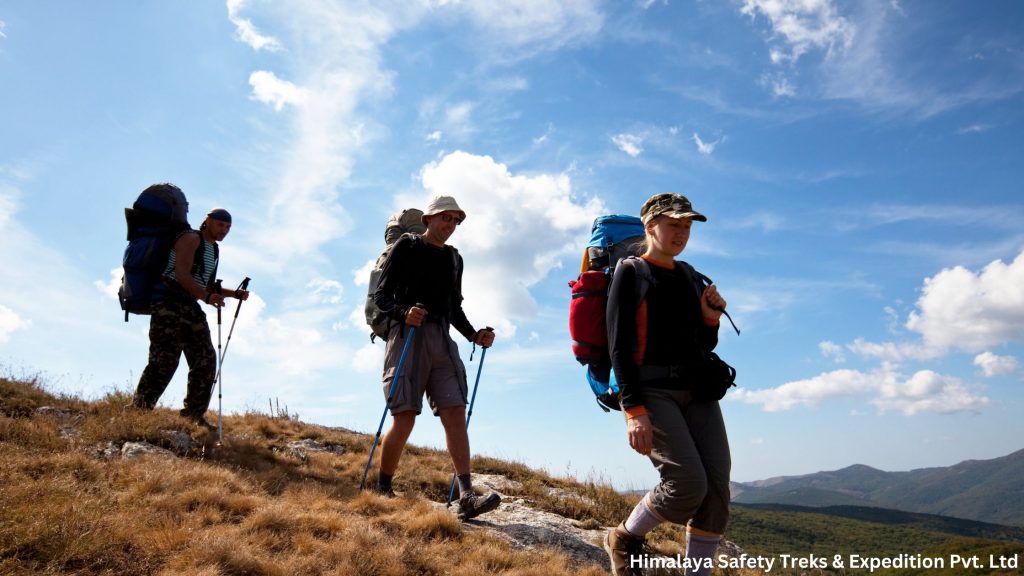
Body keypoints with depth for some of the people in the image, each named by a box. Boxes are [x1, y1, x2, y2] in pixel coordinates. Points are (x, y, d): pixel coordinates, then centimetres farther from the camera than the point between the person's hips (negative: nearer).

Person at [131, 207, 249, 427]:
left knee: (206, 360, 3)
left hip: (190, 306, 9)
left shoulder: (213, 250, 22)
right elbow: (181, 274, -18)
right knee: (165, 359, -15)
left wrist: (235, 293, 13)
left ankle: (193, 415, 8)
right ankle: (139, 410, -10)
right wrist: (205, 296, -30)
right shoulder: (191, 239, -4)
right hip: (169, 301, -9)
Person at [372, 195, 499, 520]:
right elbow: (381, 295, -1)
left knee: (455, 413, -8)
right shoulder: (407, 246, 5)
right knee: (405, 417, -9)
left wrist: (474, 336, 9)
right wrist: (404, 311, -21)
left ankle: (466, 497, -13)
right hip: (407, 335, -5)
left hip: (441, 340, 5)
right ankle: (382, 490, 11)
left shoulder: (454, 259, 21)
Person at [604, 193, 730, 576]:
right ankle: (625, 539, 9)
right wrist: (633, 410, -18)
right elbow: (619, 346, -9)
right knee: (688, 483, -17)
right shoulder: (630, 273, 0)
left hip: (695, 389, 6)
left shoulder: (688, 275, 18)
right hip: (650, 389, -6)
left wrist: (711, 319, 1)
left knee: (716, 483, -7)